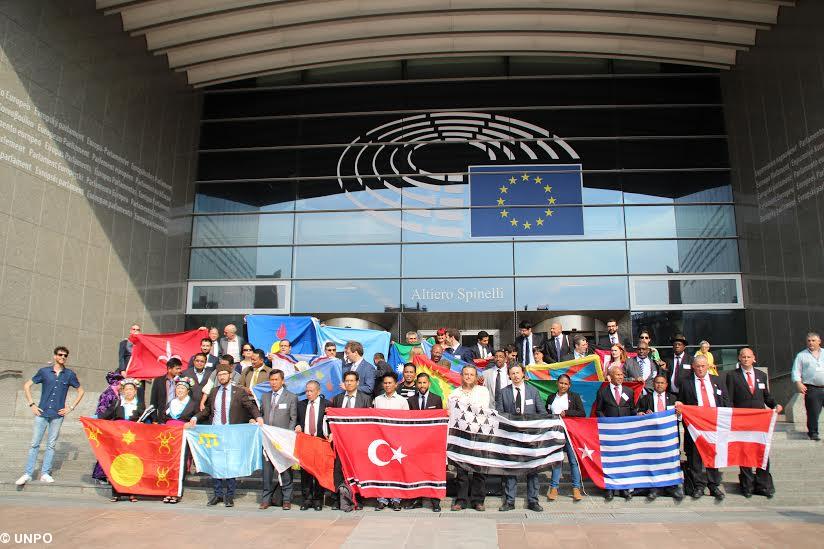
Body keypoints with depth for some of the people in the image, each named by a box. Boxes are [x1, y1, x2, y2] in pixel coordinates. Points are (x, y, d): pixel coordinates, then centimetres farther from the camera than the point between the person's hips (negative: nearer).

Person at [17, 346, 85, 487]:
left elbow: (81, 391, 13)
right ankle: (28, 473, 7)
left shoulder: (70, 375, 4)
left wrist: (71, 407, 5)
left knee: (51, 445, 5)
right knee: (35, 443, 0)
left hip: (58, 415, 1)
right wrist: (32, 404, 1)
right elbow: (27, 386, 9)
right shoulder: (44, 371, 2)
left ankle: (45, 473, 11)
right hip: (42, 413, -1)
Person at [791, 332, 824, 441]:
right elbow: (796, 371, 4)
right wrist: (798, 383, -11)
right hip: (811, 389, -2)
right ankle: (813, 433, 8)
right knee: (813, 412, -4)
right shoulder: (801, 356, 9)